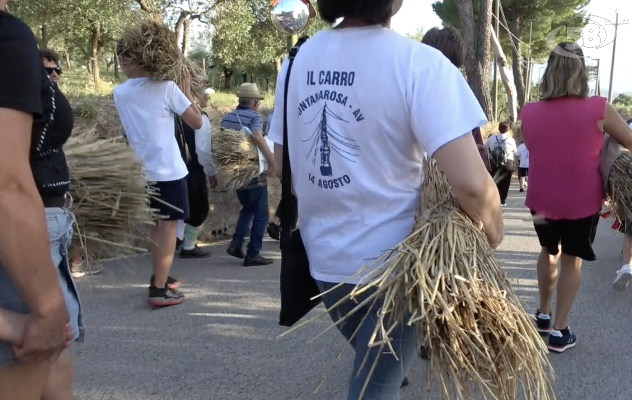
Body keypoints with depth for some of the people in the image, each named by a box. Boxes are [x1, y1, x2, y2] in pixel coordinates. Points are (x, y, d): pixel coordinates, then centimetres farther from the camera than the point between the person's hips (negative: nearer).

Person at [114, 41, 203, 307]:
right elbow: (196, 122, -6)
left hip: (142, 170, 6)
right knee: (169, 226, -1)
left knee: (157, 225, 19)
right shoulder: (165, 87, -11)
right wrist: (186, 89, 2)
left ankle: (159, 278, 30)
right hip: (168, 169, -5)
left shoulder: (119, 94, 3)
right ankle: (159, 289, -2)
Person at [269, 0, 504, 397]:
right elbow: (471, 183, -27)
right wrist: (493, 230, -7)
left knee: (374, 367, 29)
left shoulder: (298, 59, 0)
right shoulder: (418, 62, -19)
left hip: (325, 256, 6)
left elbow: (283, 167, 8)